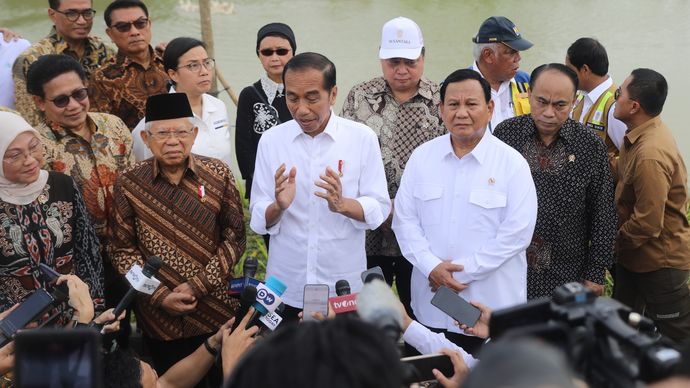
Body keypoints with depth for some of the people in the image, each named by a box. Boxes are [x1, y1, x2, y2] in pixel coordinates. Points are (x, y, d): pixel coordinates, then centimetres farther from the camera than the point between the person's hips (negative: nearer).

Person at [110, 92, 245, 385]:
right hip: (158, 317, 0)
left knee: (224, 379, 14)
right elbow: (123, 250, -2)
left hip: (217, 310, 0)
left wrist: (198, 286, -12)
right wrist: (160, 296, -11)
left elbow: (235, 238, -3)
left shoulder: (218, 174, -4)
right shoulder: (129, 184, -5)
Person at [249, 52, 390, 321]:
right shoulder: (271, 140, -2)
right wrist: (278, 206, -23)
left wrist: (342, 204, -25)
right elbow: (258, 220, -1)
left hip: (345, 286, -1)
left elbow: (380, 210, -6)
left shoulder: (362, 138, -6)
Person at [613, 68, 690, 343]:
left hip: (660, 259, -9)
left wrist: (614, 245, -12)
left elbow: (648, 223, -27)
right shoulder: (641, 135, -1)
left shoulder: (650, 155, -30)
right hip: (634, 252, 9)